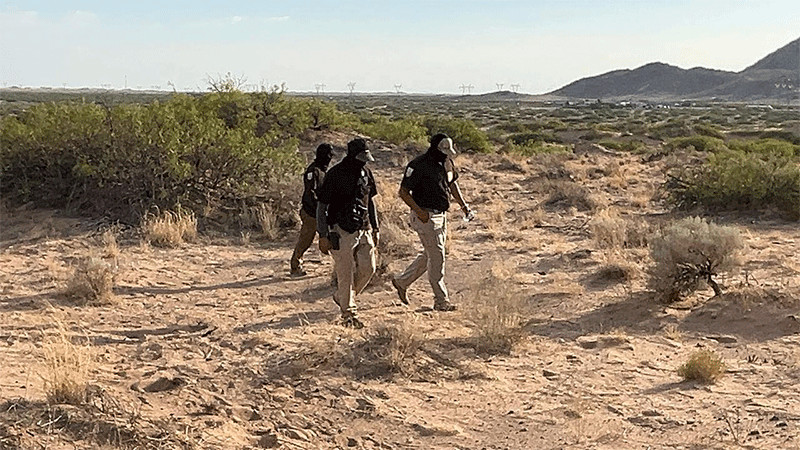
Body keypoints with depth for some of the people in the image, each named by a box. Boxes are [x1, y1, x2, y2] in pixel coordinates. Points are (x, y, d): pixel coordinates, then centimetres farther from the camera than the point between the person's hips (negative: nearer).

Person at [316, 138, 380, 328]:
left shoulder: (366, 172, 7)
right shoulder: (335, 174, -13)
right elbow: (322, 207, -10)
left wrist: (375, 228, 16)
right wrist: (323, 236, -14)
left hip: (364, 229, 6)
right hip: (342, 231, -6)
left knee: (368, 268, 5)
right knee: (346, 274, -2)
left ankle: (342, 297, 27)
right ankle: (348, 314, 9)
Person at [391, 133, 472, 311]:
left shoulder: (447, 162, 7)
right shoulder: (418, 165, -17)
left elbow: (452, 184, 22)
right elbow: (403, 192, -14)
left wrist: (464, 205, 11)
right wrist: (419, 211, -22)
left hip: (441, 215, 9)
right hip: (425, 215, -9)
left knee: (429, 255, 16)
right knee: (437, 257, -5)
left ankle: (402, 281, 32)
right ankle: (441, 301, 3)